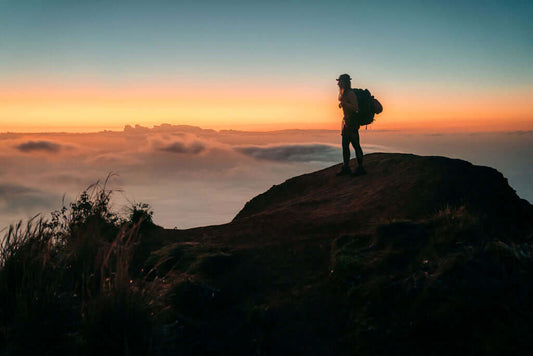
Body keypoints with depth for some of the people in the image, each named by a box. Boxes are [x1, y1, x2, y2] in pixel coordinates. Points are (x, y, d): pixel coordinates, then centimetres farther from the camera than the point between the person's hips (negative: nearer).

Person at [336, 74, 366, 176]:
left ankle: (360, 168, -1)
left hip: (352, 121, -10)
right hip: (346, 121, 10)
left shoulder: (350, 94, -15)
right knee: (345, 145, 9)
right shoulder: (344, 94, 15)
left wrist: (344, 103, -22)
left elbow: (355, 108, -20)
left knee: (355, 144, -7)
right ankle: (346, 168, 13)